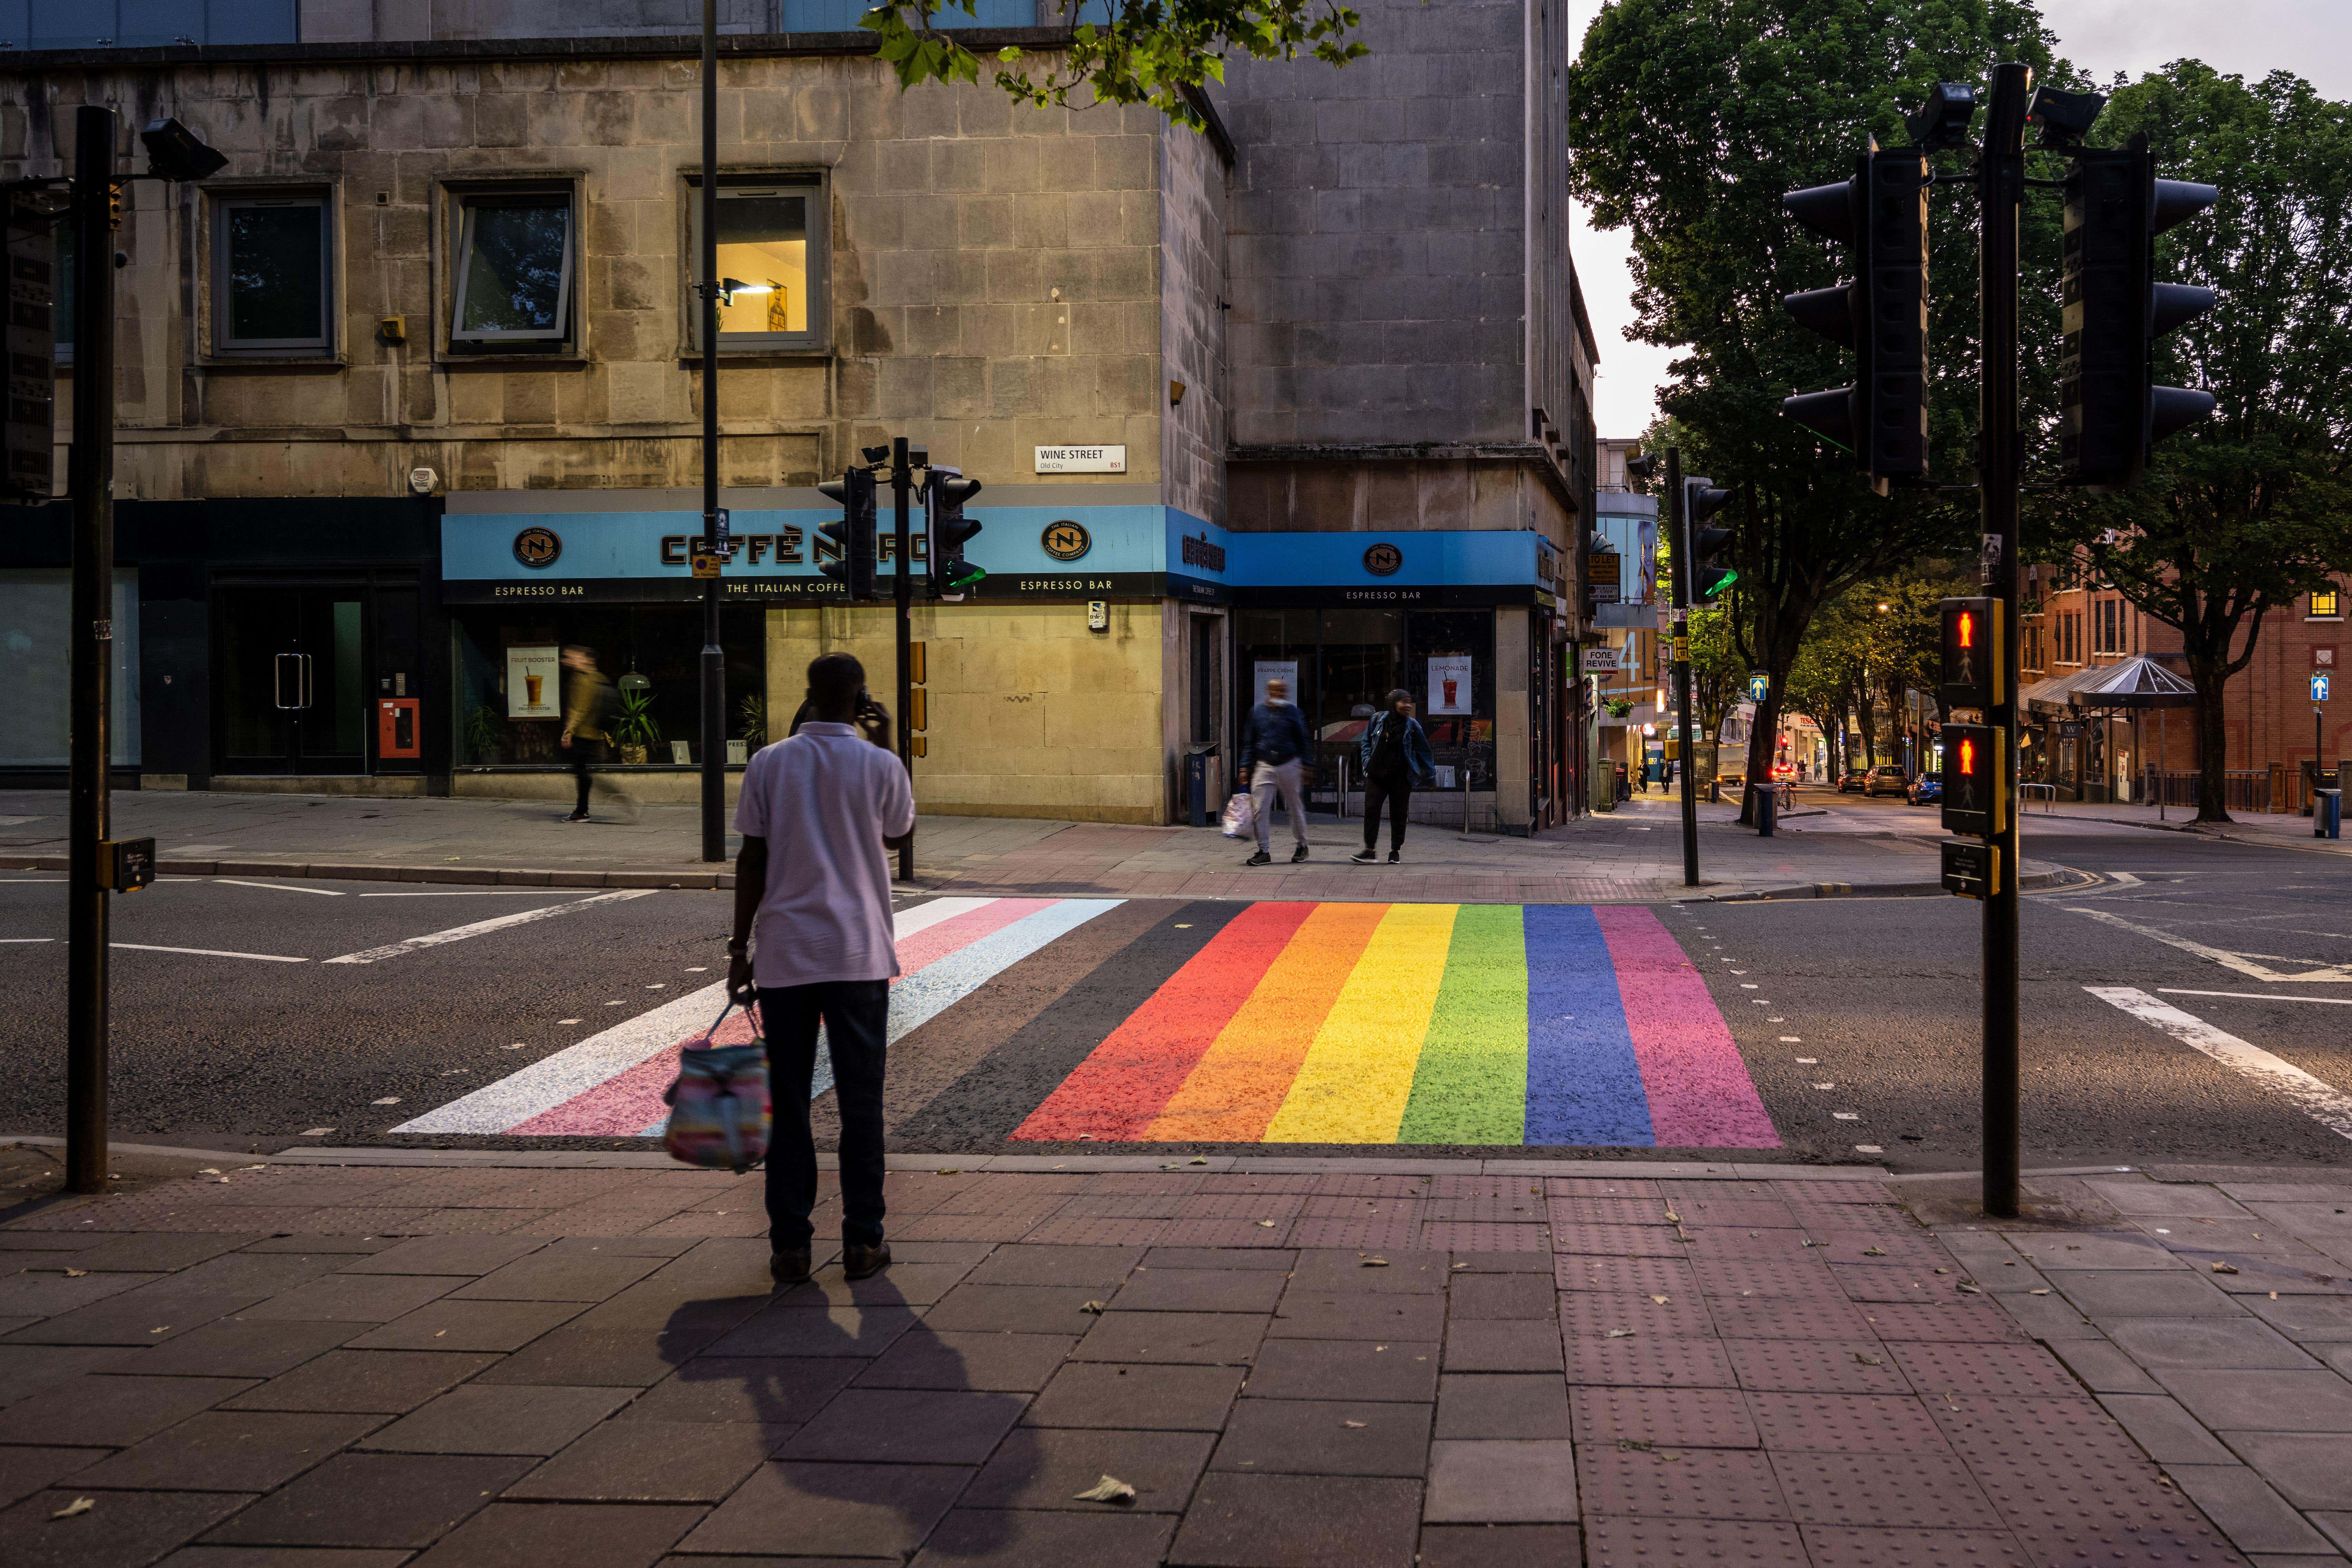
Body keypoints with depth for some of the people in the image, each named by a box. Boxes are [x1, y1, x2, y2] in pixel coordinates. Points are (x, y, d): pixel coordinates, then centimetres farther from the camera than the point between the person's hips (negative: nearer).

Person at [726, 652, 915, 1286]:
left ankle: (789, 1245, 8)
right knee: (860, 1101, 6)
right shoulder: (879, 765, -3)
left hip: (785, 954, 1)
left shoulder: (769, 764, 1)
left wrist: (740, 948, 7)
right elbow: (901, 837, 15)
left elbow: (752, 861, 0)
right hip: (858, 954, -1)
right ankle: (862, 1240, 8)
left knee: (787, 1103, 7)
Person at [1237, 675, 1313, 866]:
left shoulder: (1293, 712, 1)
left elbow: (1302, 741, 6)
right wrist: (1246, 767, 6)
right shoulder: (1257, 712, 5)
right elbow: (1249, 742, 10)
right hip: (1264, 766, 1)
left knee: (1295, 807, 10)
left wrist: (1304, 766, 2)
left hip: (1290, 765, -1)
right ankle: (1264, 852, -1)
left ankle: (1302, 845, 28)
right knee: (1260, 809, -7)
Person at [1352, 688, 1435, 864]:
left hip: (1401, 777, -1)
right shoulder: (1378, 720, 3)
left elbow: (1424, 752, 5)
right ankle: (1369, 850, -4)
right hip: (1376, 775, 1)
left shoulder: (1412, 726, 0)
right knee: (1371, 809, -8)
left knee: (1398, 813, 2)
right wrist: (1367, 763, 2)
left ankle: (1395, 851, 13)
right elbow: (1366, 742, 14)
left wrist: (1431, 777, 6)